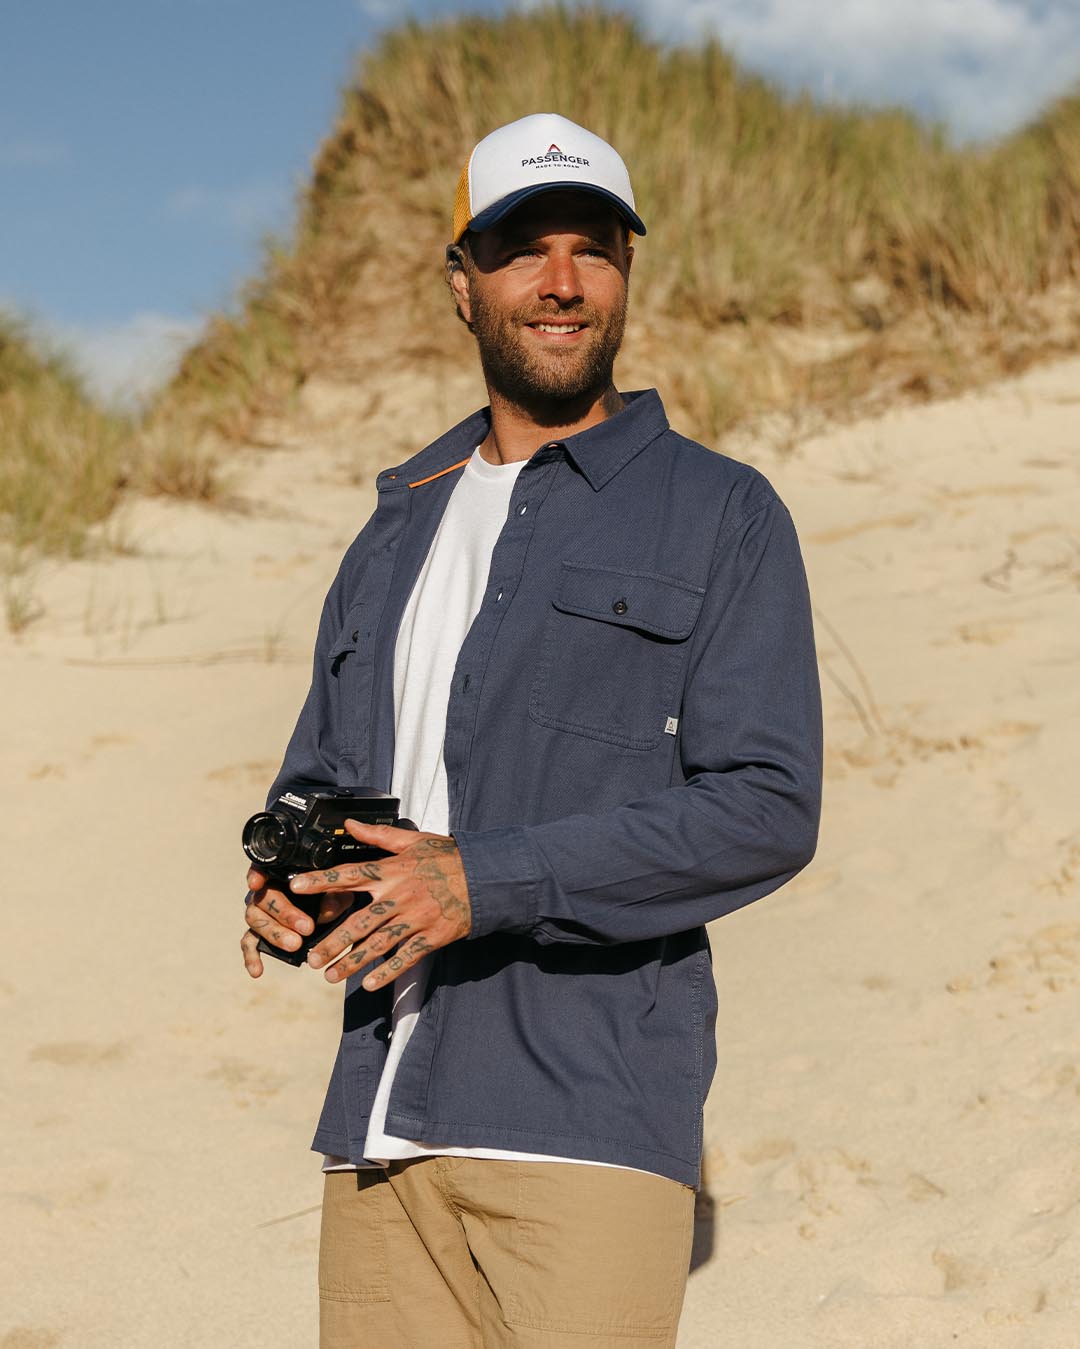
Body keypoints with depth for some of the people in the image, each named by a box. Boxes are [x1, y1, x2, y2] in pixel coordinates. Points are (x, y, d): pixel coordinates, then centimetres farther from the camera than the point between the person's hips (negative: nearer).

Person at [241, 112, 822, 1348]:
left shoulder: (720, 515, 4)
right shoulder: (398, 527, 22)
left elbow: (767, 807, -6)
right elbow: (317, 770, 27)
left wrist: (487, 881, -16)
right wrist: (287, 875, 2)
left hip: (589, 1108, -5)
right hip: (380, 1115, 5)